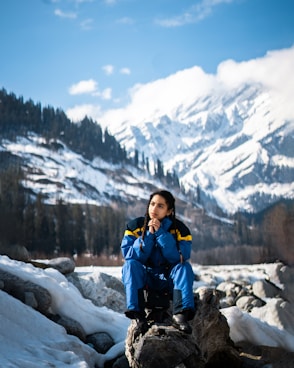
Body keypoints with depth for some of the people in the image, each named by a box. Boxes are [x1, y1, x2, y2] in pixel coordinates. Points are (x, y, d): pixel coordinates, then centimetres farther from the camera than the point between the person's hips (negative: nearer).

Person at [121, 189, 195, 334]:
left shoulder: (179, 229, -9)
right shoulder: (135, 226, -6)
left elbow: (178, 258, -22)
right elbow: (129, 256, -15)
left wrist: (160, 233, -25)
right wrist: (149, 234, -23)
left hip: (169, 279, 0)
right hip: (144, 278, 1)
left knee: (184, 266, -27)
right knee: (130, 264, -26)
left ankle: (180, 314, -37)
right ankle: (137, 313, -31)